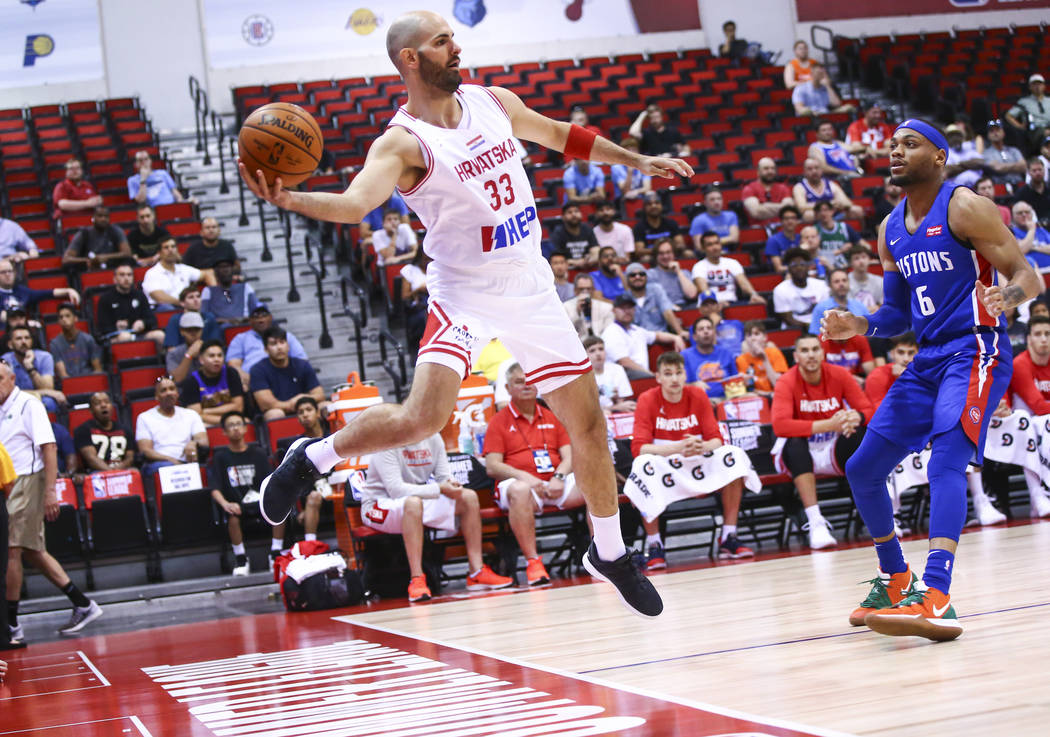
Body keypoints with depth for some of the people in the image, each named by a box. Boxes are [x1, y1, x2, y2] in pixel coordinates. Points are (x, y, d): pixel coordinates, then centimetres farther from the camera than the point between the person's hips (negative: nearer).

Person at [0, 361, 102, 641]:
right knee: (32, 552, 11)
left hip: (28, 481, -8)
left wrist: (50, 491, -21)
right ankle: (82, 604, 18)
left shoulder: (28, 405, -9)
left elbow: (48, 447, -16)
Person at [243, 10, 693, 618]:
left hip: (532, 288, 6)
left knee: (588, 422, 10)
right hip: (465, 292, -6)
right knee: (423, 417, -26)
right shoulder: (403, 144, -18)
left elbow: (557, 134, 19)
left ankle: (610, 553, 29)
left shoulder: (491, 102, 1)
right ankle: (313, 458, 1)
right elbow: (355, 204, -36)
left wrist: (636, 161, 22)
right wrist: (289, 200, -55)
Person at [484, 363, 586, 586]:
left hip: (555, 484, 4)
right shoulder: (499, 421, 9)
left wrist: (558, 477, -10)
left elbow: (568, 456, 13)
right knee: (520, 491, -41)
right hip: (517, 482, -3)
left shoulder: (552, 417, 21)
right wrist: (523, 476, -18)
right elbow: (492, 467, 0)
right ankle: (532, 562, -38)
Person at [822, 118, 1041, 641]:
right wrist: (857, 327, 2)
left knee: (946, 455, -29)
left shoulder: (965, 207, -7)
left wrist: (1005, 296, -33)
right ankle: (894, 581, 27)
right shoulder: (891, 231, 15)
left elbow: (1028, 278, -10)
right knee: (862, 469, 7)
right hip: (927, 361, 8)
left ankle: (935, 600, -40)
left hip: (975, 351, -8)